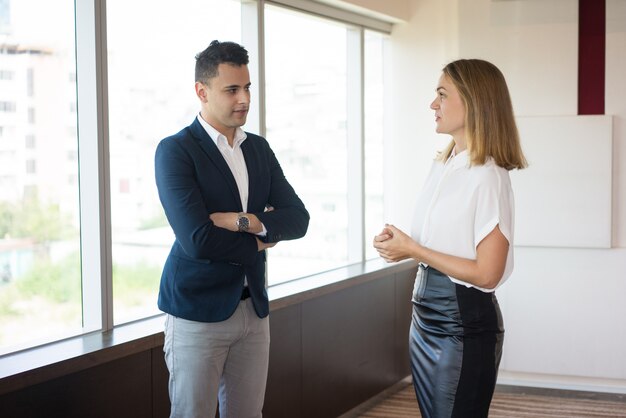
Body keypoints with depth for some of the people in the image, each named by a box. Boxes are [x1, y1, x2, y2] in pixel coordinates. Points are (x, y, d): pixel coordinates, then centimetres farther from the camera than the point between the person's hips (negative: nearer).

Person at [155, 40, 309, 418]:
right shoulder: (175, 151, -11)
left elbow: (298, 219, 1)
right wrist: (257, 244, -7)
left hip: (254, 308, 6)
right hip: (198, 311, -5)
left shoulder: (259, 148, 9)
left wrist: (246, 222, -16)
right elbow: (197, 240, -21)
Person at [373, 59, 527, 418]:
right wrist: (399, 243, -1)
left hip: (463, 323, -8)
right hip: (425, 317, 8)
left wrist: (413, 250, -17)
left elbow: (487, 273, -21)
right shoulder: (442, 166, 8)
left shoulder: (487, 177, -18)